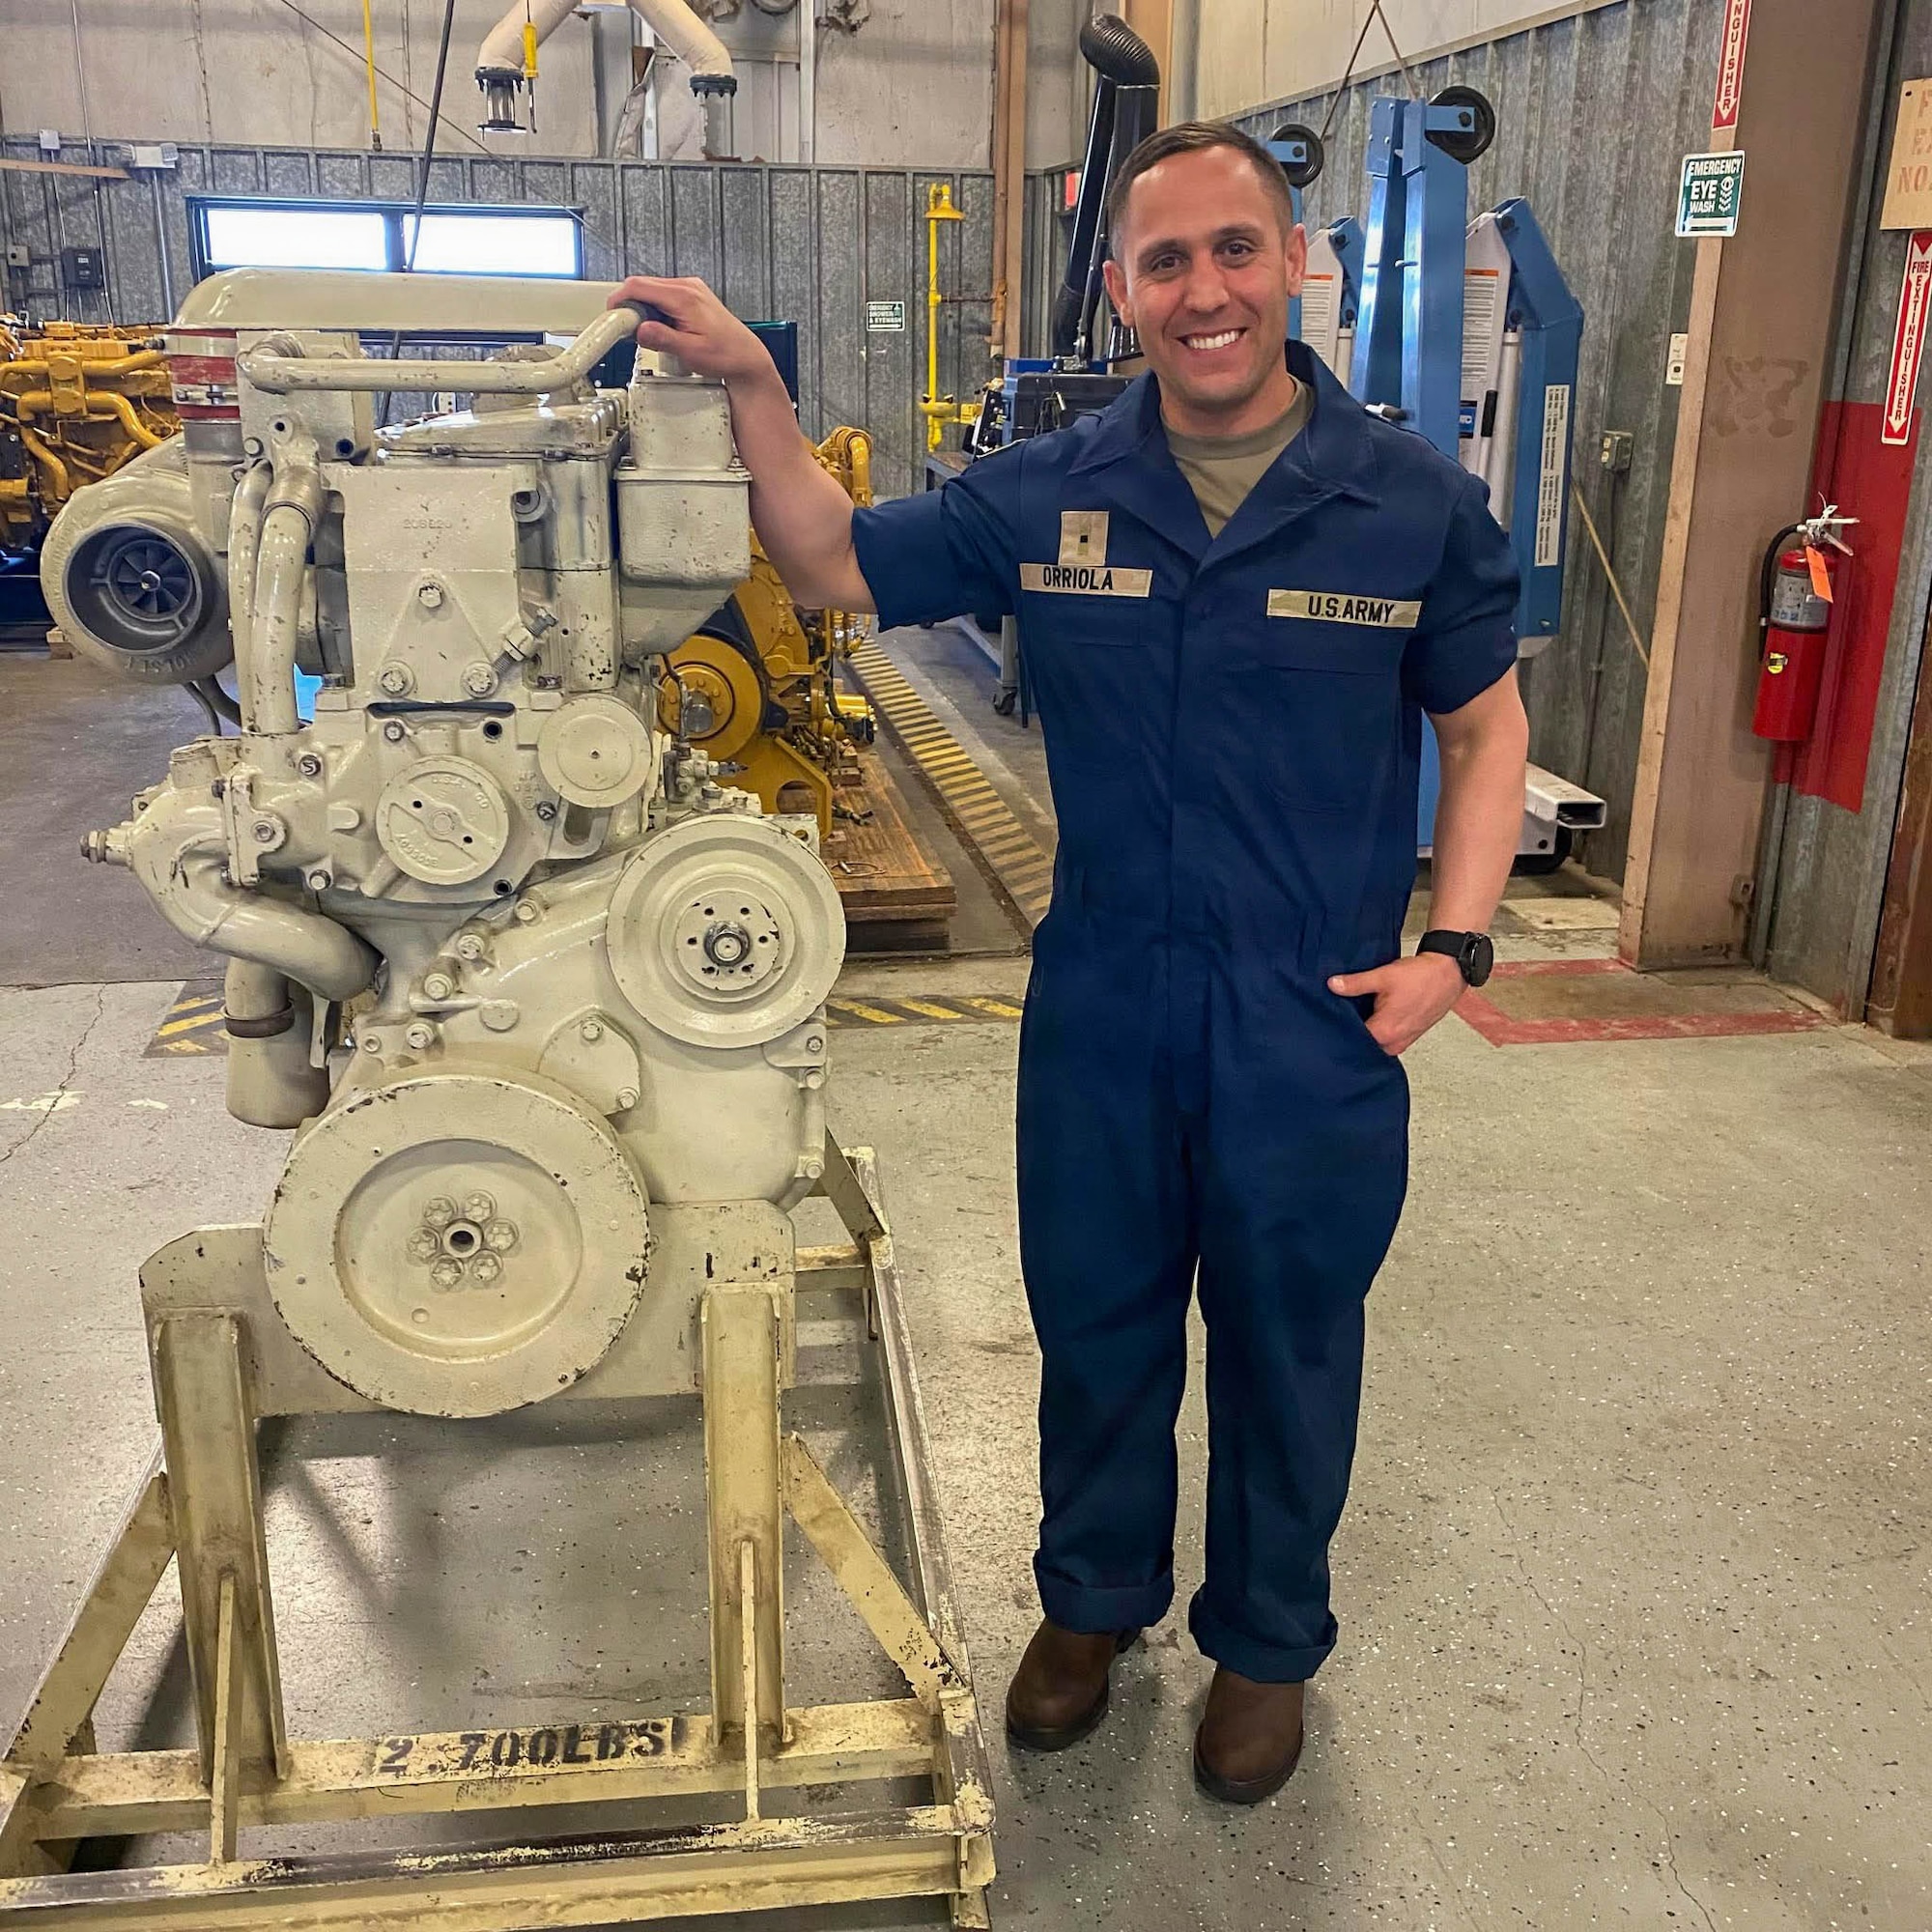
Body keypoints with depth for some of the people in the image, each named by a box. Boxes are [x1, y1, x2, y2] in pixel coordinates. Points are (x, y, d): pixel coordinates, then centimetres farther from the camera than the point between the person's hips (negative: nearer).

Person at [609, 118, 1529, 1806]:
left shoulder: (1417, 504, -9)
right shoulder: (1051, 496, -3)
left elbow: (1486, 728, 1)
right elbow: (837, 569, 5)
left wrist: (1457, 942, -9)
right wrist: (754, 389, -9)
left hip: (1316, 1032, -2)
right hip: (1100, 1014, 2)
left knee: (1288, 1349, 16)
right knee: (1097, 1328, 19)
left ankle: (1267, 1640, 42)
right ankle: (1095, 1596, 45)